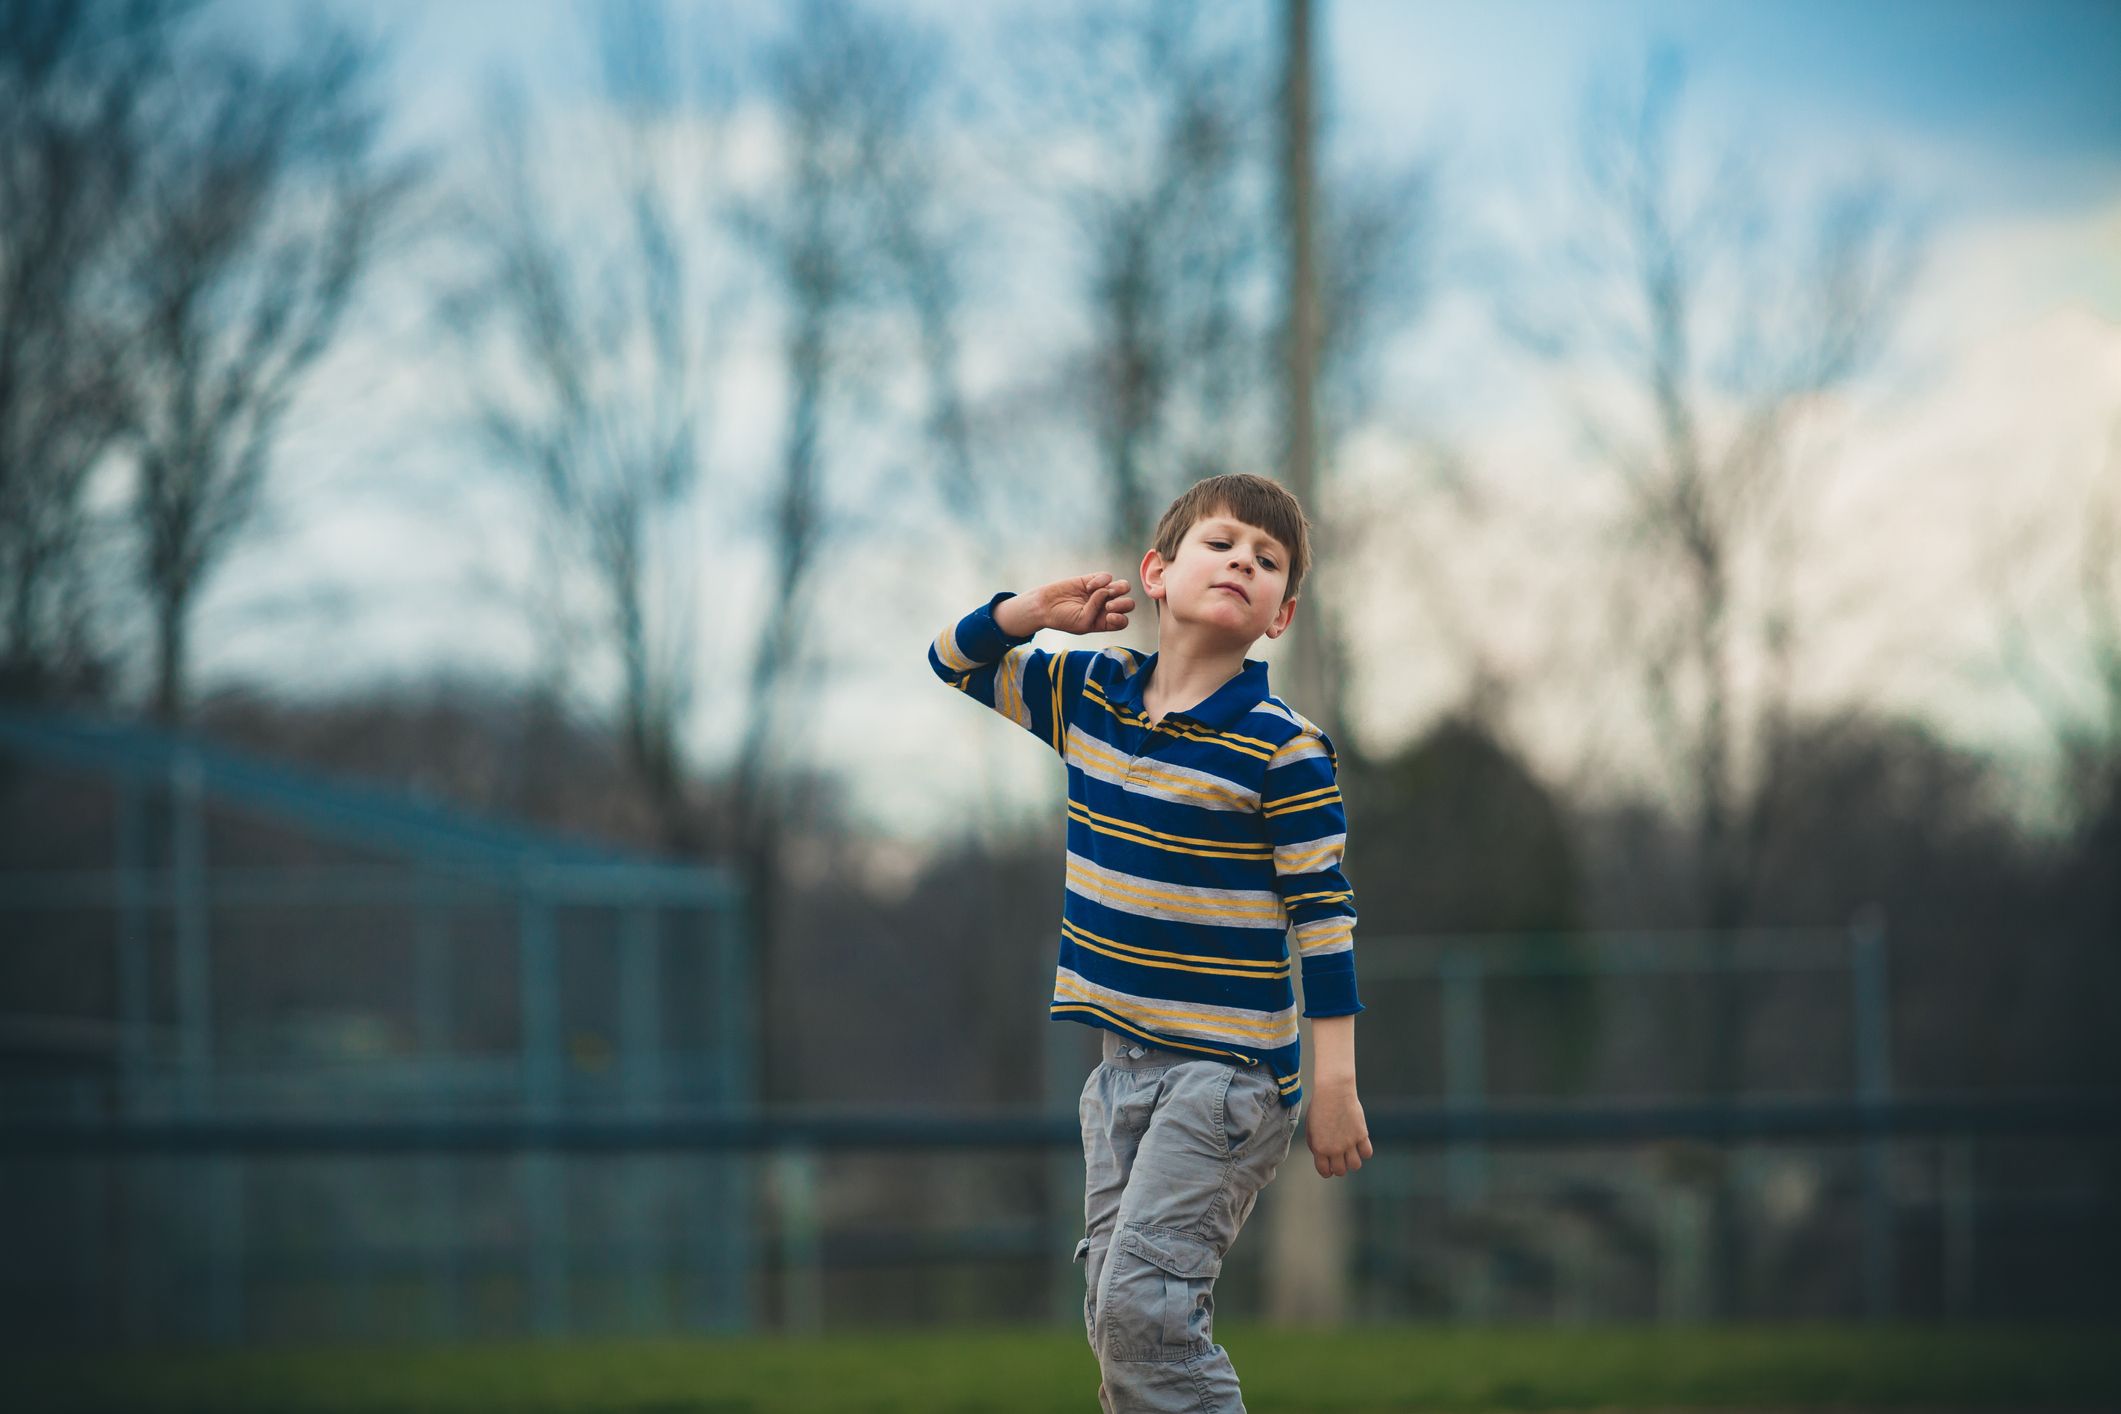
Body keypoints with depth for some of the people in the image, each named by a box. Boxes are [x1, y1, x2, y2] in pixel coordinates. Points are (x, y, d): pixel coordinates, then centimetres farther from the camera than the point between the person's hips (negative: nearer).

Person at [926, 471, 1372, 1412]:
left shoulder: (1282, 748, -11)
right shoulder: (1089, 695, 7)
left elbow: (1323, 912, -10)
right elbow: (957, 661, 20)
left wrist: (1335, 1083, -13)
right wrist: (1036, 612, -2)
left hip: (1226, 1069, -7)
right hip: (1124, 1059, 7)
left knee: (1143, 1299, -18)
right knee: (1113, 1312, 8)